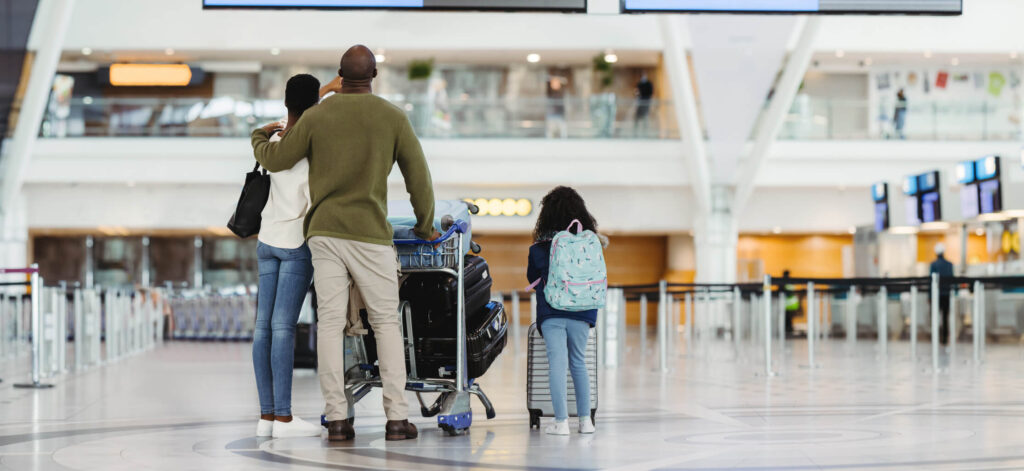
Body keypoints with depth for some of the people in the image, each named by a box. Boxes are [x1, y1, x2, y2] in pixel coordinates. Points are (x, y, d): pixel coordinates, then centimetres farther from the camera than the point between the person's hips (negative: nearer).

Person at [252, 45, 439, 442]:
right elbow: (418, 175, 3)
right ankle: (396, 417, 1)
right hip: (371, 234, -1)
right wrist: (425, 226, 17)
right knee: (386, 323, 6)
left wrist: (259, 138, 33)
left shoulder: (317, 116, 2)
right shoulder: (393, 117, 0)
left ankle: (337, 419, 0)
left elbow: (276, 159, 10)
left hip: (324, 233, 1)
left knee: (330, 323, 2)